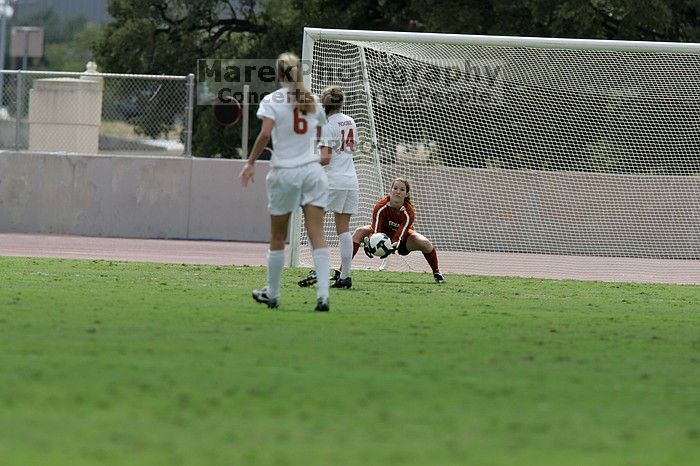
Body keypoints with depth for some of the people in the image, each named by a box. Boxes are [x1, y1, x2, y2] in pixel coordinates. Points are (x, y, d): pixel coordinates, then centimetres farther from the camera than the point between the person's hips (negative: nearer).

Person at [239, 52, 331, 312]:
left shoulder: (272, 100, -4)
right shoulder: (313, 101, 8)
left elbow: (265, 133, -17)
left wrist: (251, 163, -9)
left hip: (285, 172, -3)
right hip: (313, 171, 3)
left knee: (277, 239, 11)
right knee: (317, 236, -5)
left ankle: (272, 294, 21)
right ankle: (323, 295, -16)